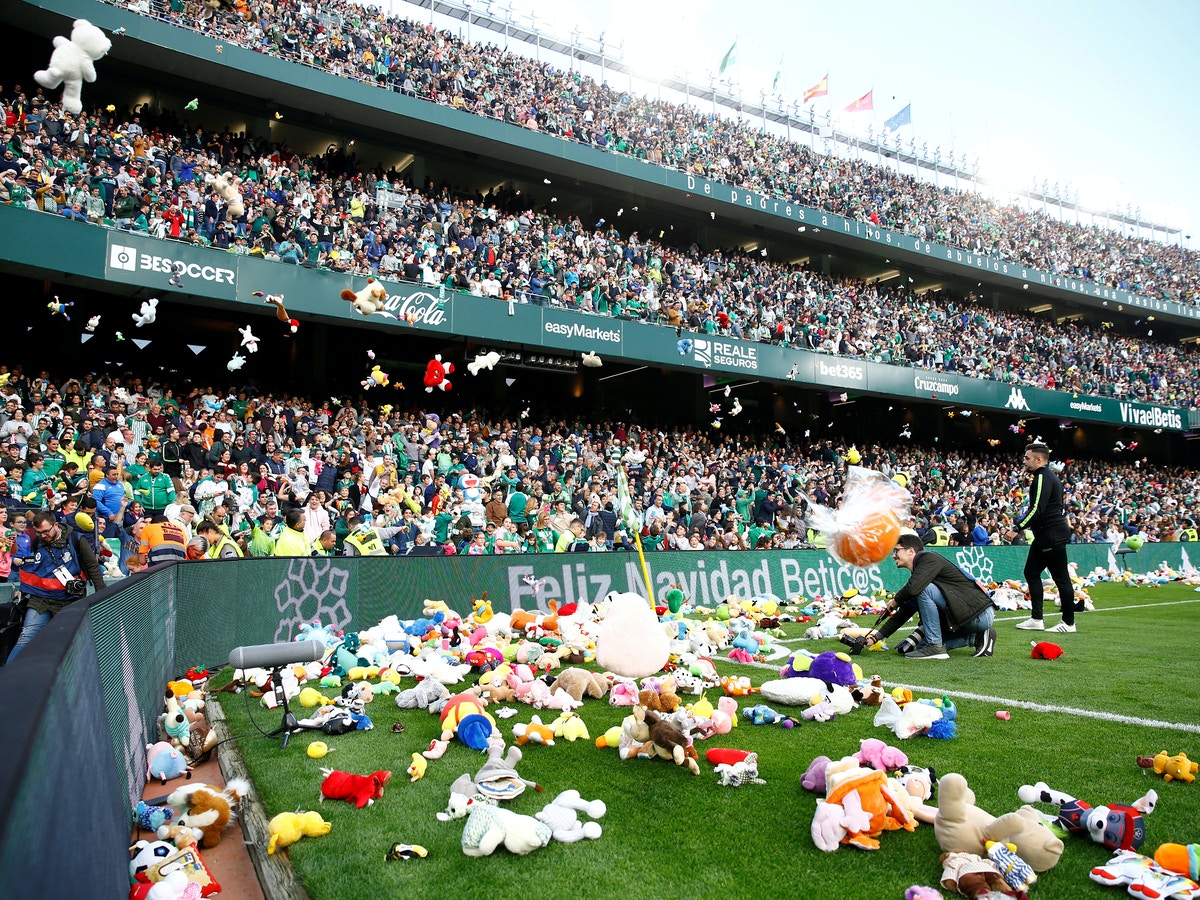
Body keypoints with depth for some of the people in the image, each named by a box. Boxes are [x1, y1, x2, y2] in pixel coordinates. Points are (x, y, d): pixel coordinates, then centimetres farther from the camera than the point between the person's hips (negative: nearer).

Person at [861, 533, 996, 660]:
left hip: (980, 614, -10)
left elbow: (913, 588, -28)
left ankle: (935, 646, -15)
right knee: (922, 645, 13)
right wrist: (877, 636, 13)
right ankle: (977, 638, 11)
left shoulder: (929, 558, -10)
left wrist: (895, 600, -6)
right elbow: (904, 612, 17)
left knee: (924, 589, -22)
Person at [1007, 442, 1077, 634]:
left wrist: (1017, 528, -19)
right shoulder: (1049, 476, 17)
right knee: (1031, 573, 11)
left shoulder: (1043, 477, -14)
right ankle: (1036, 619, 13)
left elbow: (1037, 510, -23)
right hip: (1046, 535, 11)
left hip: (1053, 535, -11)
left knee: (1061, 578, -2)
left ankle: (1069, 623, 6)